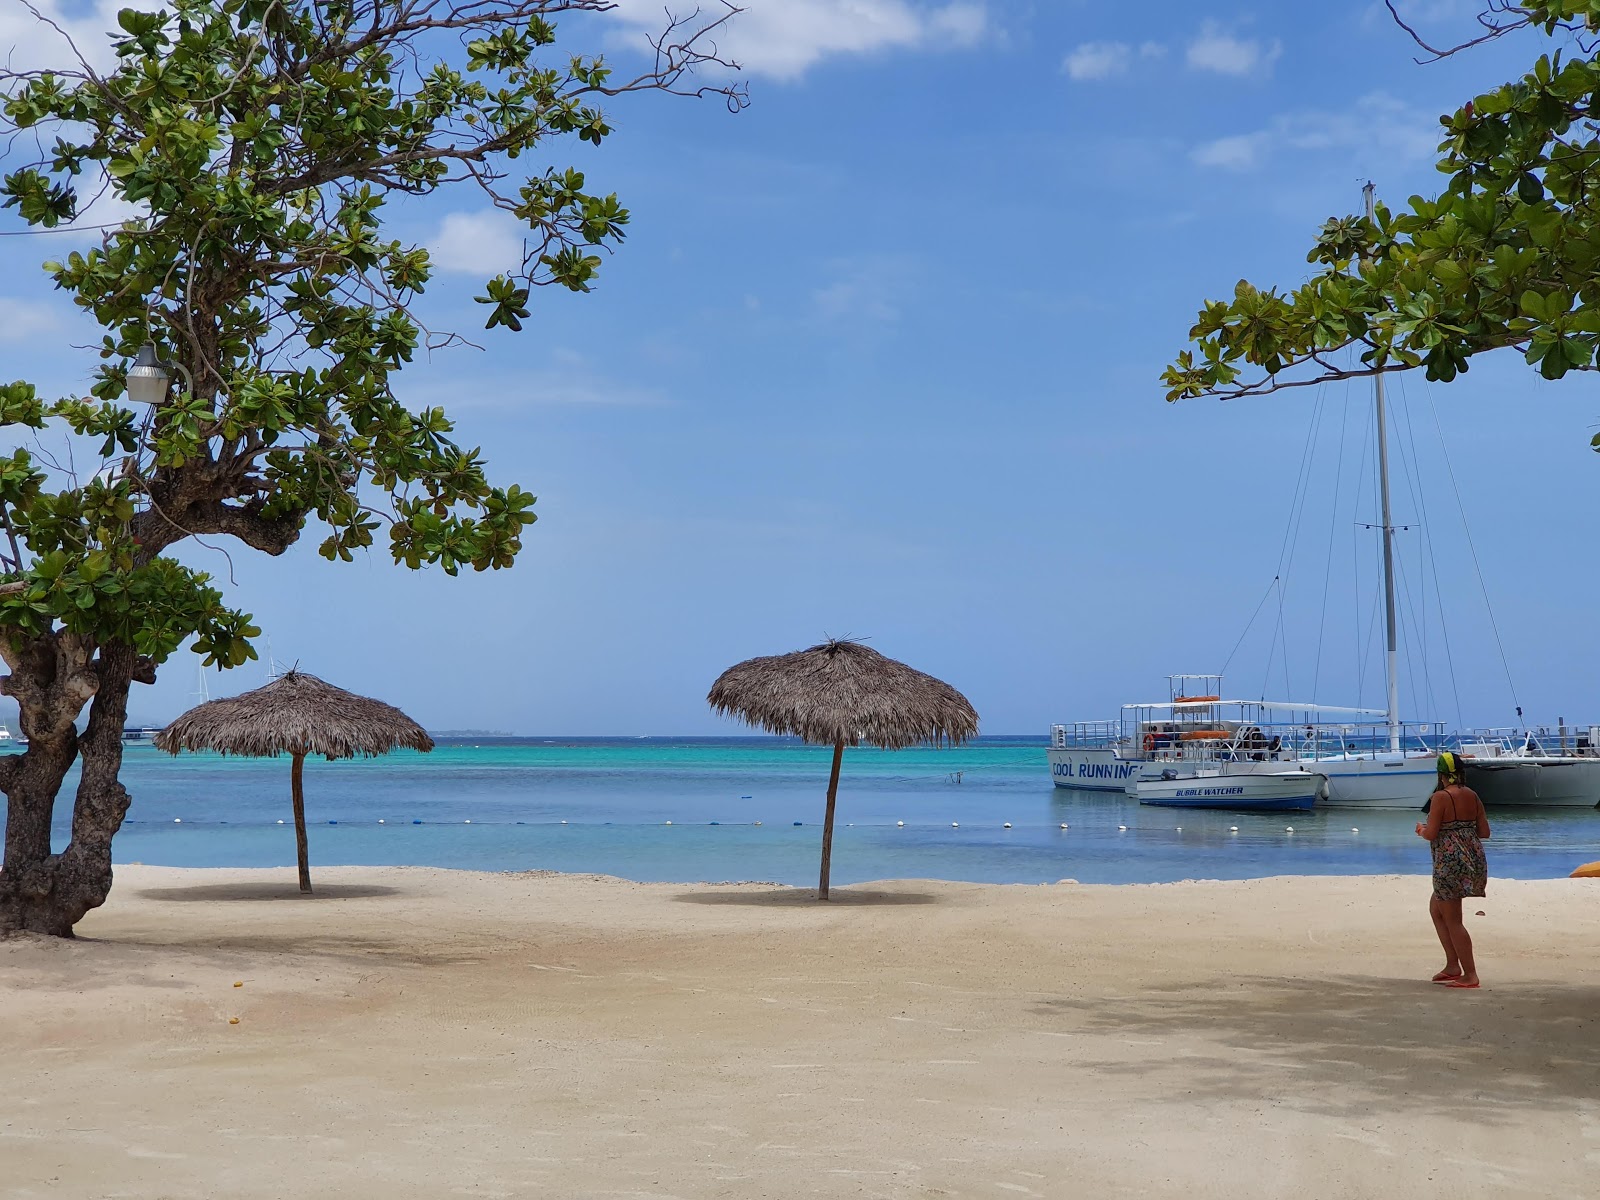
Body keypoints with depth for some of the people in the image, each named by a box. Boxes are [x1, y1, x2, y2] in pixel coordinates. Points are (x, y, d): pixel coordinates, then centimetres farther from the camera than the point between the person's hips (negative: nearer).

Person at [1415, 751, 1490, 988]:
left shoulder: (1441, 797, -13)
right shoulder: (1472, 795, 7)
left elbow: (1431, 834, -15)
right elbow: (1484, 831, 9)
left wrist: (1421, 829, 6)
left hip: (1450, 862, -8)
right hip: (1473, 859, 8)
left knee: (1453, 921, 1)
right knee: (1435, 908, 21)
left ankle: (1470, 975, 2)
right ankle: (1452, 966, 21)